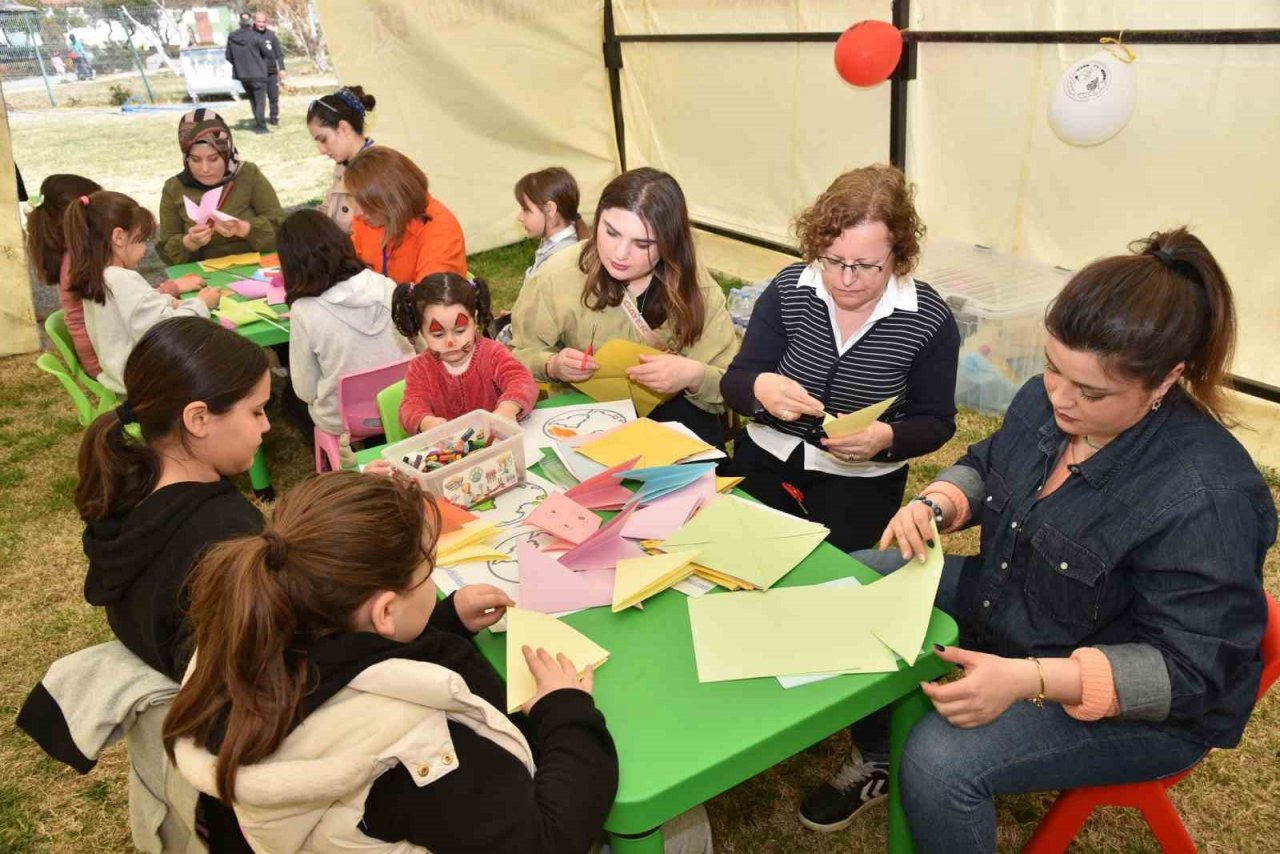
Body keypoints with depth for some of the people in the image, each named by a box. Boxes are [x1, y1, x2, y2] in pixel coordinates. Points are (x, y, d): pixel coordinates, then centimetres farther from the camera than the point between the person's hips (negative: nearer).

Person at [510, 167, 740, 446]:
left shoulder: (695, 289, -13)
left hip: (665, 413, 2)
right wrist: (552, 366, -23)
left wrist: (694, 376, -32)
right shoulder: (558, 276, -15)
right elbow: (520, 355, 0)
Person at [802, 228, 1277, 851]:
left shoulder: (1206, 497, -31)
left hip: (1134, 703, -7)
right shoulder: (1047, 400, -10)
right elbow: (985, 467, 9)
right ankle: (880, 759, 25)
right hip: (1004, 607, 8)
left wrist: (1027, 680, -37)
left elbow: (1189, 671, -26)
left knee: (940, 762, -29)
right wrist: (935, 504, -14)